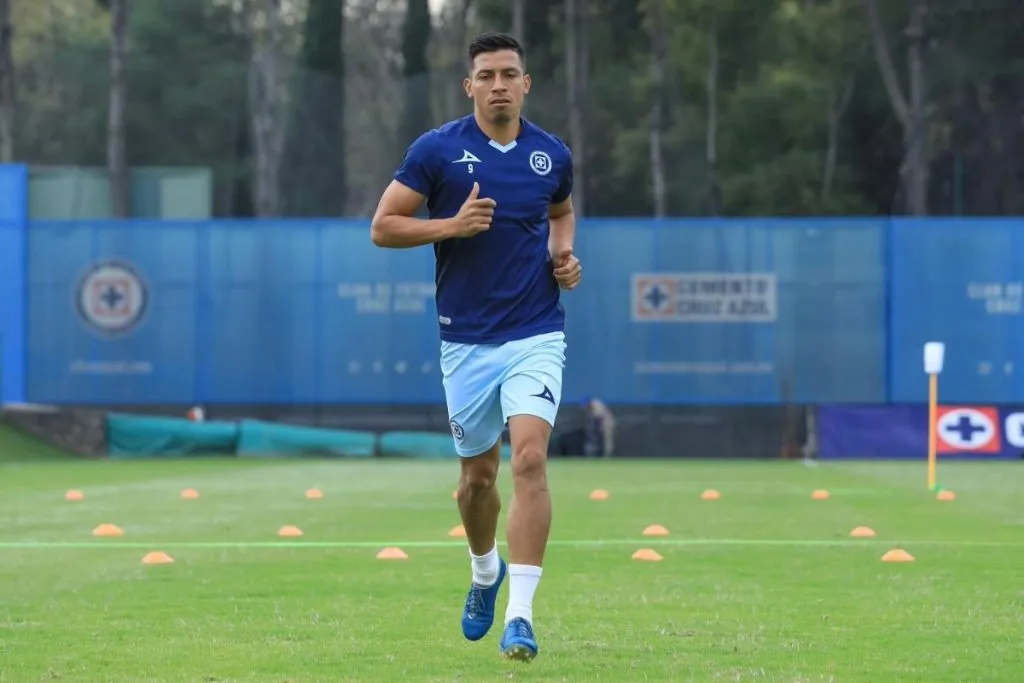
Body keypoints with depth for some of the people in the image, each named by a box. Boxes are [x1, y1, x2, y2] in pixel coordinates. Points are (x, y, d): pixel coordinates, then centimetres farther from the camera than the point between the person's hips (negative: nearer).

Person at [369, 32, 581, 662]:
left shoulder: (552, 154, 5)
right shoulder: (436, 150, -4)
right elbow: (383, 227, -3)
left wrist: (564, 254, 5)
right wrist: (452, 225, -17)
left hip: (537, 337, 0)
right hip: (467, 341, 0)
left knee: (530, 460, -18)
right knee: (478, 474, 12)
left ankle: (521, 615, -18)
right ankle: (485, 572, 44)